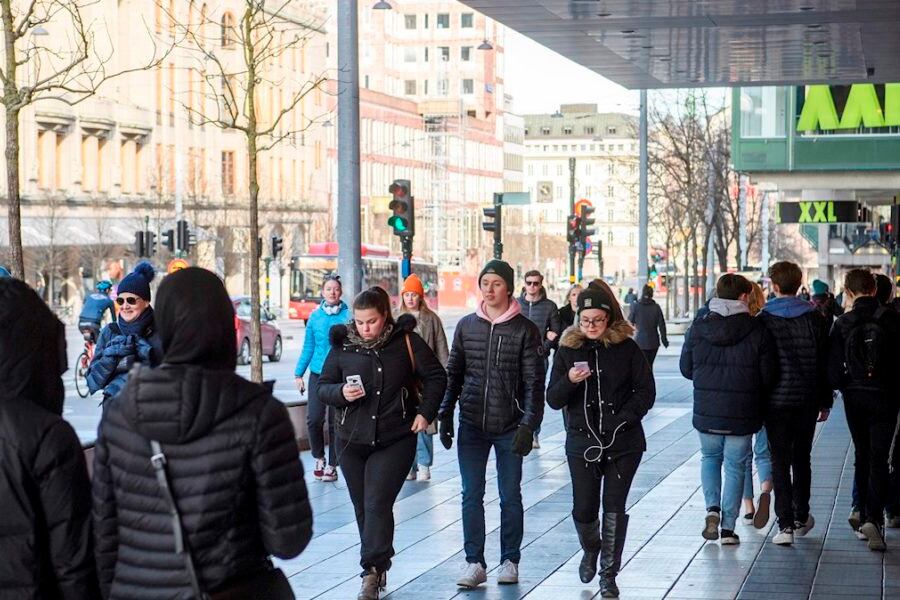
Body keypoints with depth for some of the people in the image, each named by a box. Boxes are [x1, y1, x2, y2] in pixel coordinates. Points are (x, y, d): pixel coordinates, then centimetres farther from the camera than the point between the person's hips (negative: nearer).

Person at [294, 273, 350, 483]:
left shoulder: (348, 316, -1)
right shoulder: (315, 316, 7)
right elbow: (308, 347, 13)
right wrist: (299, 373, 9)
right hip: (317, 373, 2)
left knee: (335, 422, 3)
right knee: (314, 418, -7)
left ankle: (331, 465, 15)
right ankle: (319, 458, 16)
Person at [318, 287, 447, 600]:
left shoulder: (406, 341, -4)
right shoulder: (343, 345, 1)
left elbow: (436, 377, 5)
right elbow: (323, 386, 8)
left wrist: (425, 412, -5)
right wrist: (341, 392, -14)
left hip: (395, 441, -3)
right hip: (352, 441, 3)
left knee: (377, 504, -14)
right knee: (363, 508, 10)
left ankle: (372, 572, -15)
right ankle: (379, 567, 24)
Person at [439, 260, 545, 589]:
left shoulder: (525, 330, -4)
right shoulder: (466, 326, 5)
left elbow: (534, 382, -6)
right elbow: (453, 374, 11)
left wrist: (528, 425, -14)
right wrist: (445, 416, 5)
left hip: (509, 426, -2)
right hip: (472, 425, 2)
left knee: (510, 496, 7)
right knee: (471, 495, 1)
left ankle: (509, 561, 18)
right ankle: (474, 563, 6)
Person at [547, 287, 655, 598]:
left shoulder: (627, 348, -1)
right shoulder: (568, 350, 3)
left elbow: (646, 392, 1)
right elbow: (553, 400, 1)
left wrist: (624, 418, -11)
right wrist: (569, 380, -19)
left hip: (623, 443, -1)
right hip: (582, 441, 1)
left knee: (614, 508, 0)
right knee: (584, 509, -1)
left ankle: (608, 574, 12)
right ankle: (591, 549, 32)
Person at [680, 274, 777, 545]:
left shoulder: (698, 328, -4)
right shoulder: (757, 330, -10)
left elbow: (686, 368, 4)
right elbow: (769, 374, -8)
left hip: (706, 412, 2)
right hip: (742, 415, -2)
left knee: (710, 457, 24)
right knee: (735, 466, 10)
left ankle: (712, 508, 6)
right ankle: (728, 527, 10)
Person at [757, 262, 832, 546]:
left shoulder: (764, 320, -6)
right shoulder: (816, 318, 1)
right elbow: (825, 362, 4)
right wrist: (825, 402, 11)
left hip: (776, 401, -2)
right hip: (807, 400, 3)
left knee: (780, 461, 1)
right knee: (801, 458, 17)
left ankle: (785, 525, -6)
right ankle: (801, 518, 25)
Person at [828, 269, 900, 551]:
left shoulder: (842, 323, -6)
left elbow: (834, 369, -6)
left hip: (854, 398, 1)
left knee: (862, 456, 15)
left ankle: (865, 518, 19)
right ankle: (874, 519, -18)